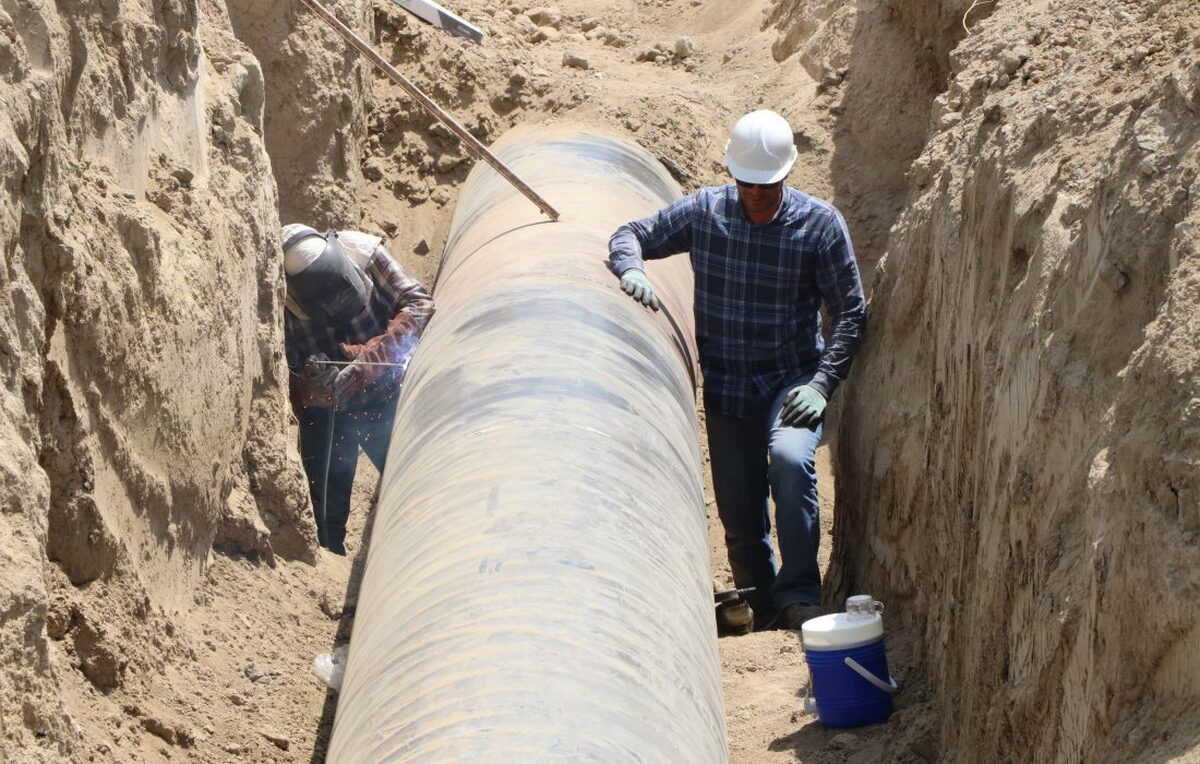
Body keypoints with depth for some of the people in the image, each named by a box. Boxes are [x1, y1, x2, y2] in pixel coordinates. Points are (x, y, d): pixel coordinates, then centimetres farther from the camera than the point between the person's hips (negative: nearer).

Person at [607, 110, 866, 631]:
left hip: (792, 380, -2)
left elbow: (851, 314, -4)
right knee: (740, 520, 2)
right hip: (725, 387, 3)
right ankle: (764, 614, 21)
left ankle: (799, 594, -23)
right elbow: (631, 235, 9)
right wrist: (630, 268, -15)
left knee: (790, 458, -32)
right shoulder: (704, 211, -2)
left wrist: (822, 384, -15)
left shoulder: (819, 224, -8)